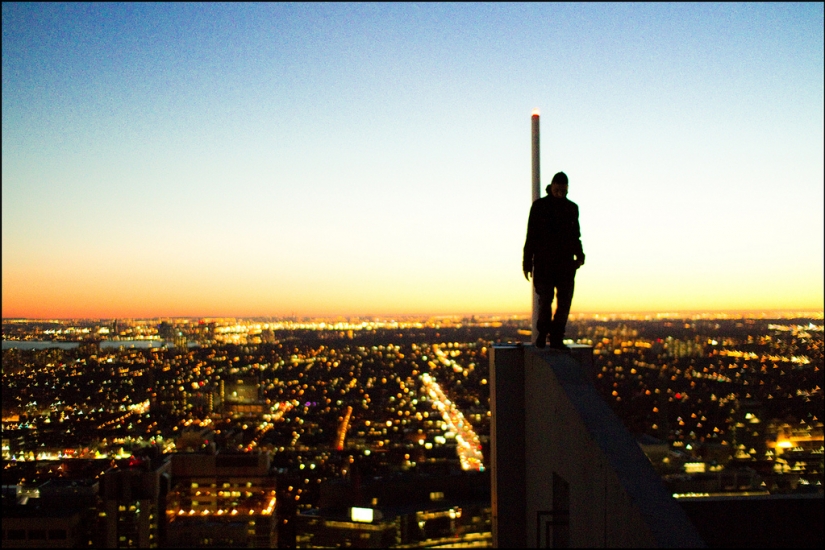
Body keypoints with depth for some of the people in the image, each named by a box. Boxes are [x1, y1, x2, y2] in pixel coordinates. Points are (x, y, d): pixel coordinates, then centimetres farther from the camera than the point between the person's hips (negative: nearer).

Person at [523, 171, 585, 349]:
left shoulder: (572, 208, 12)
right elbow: (531, 236, 2)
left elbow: (576, 235, 19)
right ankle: (542, 333, 13)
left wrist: (579, 255, 2)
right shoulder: (539, 206, 2)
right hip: (544, 263, -3)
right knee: (545, 299, -7)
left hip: (565, 263, 3)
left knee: (564, 301, -2)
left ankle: (557, 338, 3)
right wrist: (527, 262, -2)